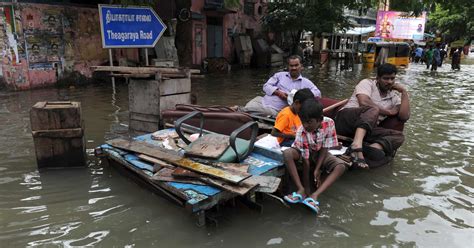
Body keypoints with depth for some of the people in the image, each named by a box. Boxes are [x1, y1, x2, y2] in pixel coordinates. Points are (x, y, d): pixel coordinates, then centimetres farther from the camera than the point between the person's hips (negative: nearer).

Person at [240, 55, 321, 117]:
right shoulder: (280, 75, 18)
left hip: (274, 110, -4)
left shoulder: (305, 83, 12)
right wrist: (278, 92, -10)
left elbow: (317, 93, 2)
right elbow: (266, 86, 10)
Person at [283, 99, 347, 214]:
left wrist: (317, 170, -23)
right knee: (287, 153, -34)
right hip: (304, 152, -2)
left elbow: (324, 148, -16)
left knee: (341, 166, -25)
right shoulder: (301, 132, -31)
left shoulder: (329, 123, -26)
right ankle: (301, 190, -26)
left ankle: (315, 195, -31)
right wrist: (306, 187, -25)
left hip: (319, 153, 2)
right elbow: (306, 160, -28)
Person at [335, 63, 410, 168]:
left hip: (367, 129, 5)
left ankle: (374, 148, -46)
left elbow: (404, 116, 5)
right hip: (346, 119, -5)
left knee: (399, 136, -15)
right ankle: (356, 145, -54)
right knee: (373, 110, -32)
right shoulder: (368, 83, 6)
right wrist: (388, 112, -4)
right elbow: (364, 102, -15)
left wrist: (404, 92, 7)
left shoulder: (394, 97, 20)